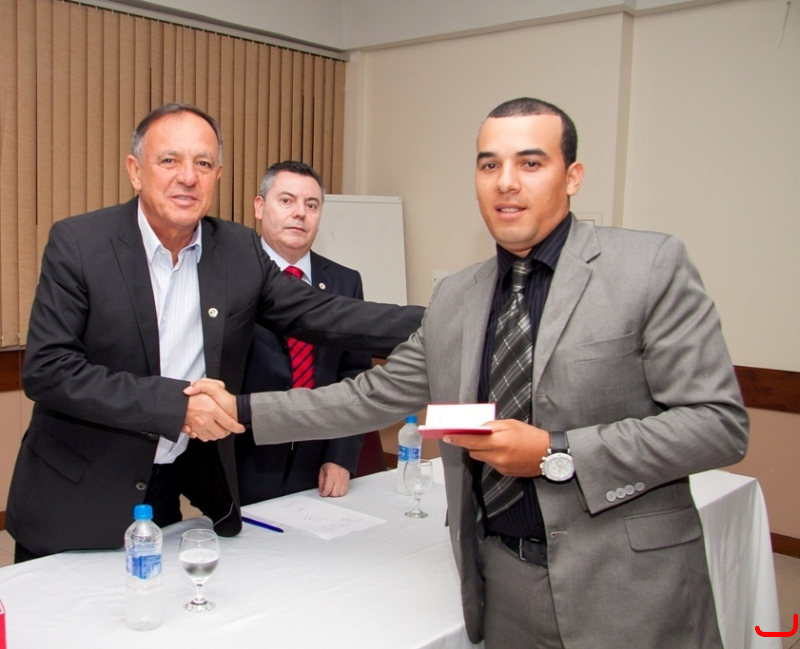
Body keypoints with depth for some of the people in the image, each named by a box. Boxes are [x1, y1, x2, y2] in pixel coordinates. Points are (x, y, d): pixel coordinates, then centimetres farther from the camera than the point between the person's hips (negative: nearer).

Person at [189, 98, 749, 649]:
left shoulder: (651, 267, -10)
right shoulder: (454, 298, 6)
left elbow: (718, 422, -13)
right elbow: (375, 396, 11)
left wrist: (556, 455, -18)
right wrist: (242, 409, 7)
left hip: (623, 592, -4)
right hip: (499, 582, 5)